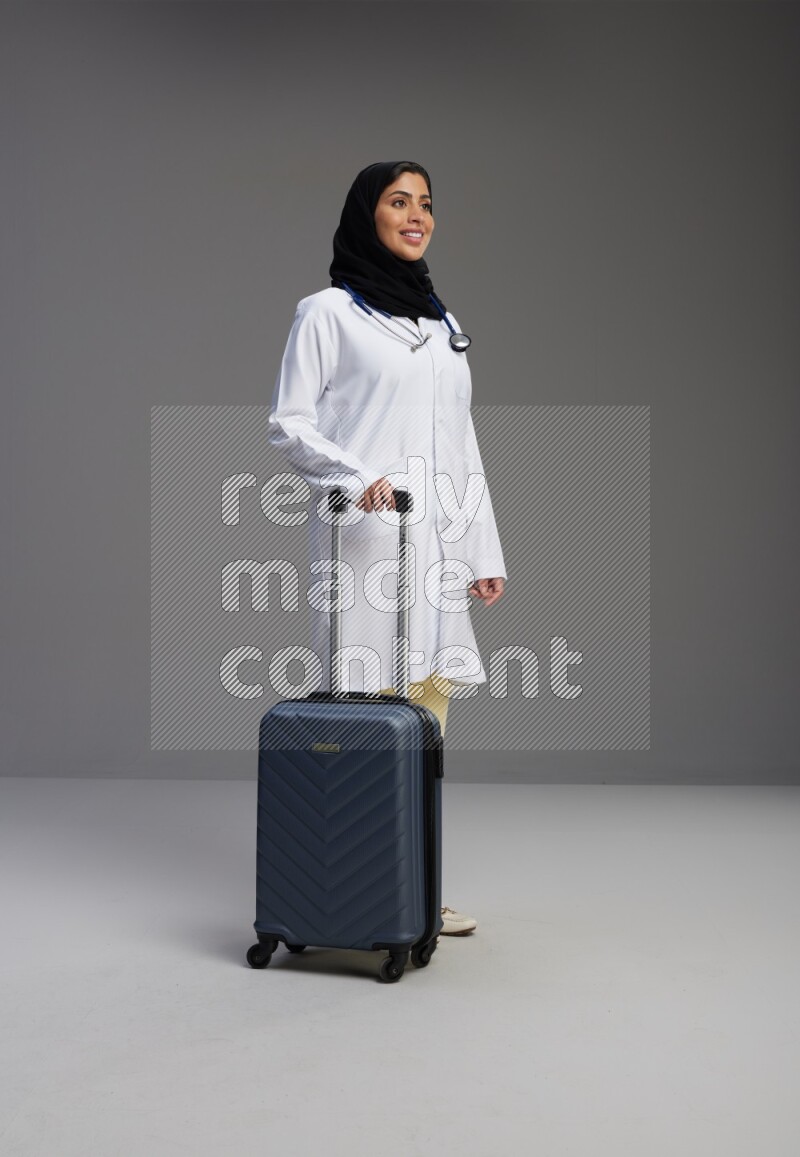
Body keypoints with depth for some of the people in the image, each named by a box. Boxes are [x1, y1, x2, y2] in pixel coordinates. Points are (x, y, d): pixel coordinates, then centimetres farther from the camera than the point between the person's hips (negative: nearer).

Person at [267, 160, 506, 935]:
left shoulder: (442, 323, 20)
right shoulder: (327, 313, 2)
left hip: (438, 542, 6)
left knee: (427, 710, 5)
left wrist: (485, 550, 14)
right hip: (362, 536, -6)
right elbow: (288, 423, -4)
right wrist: (356, 477, -21)